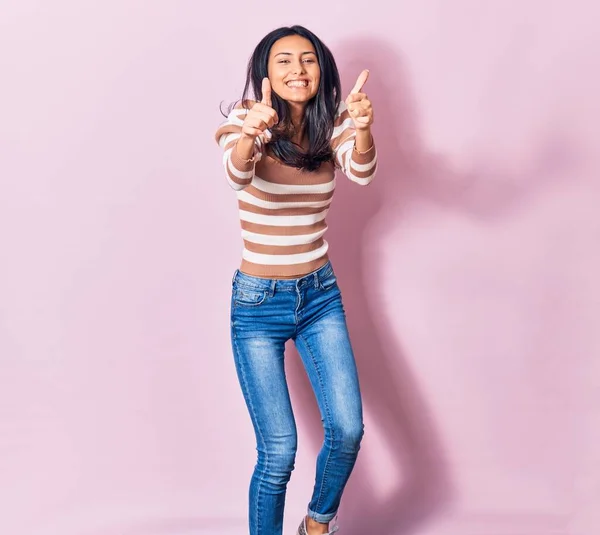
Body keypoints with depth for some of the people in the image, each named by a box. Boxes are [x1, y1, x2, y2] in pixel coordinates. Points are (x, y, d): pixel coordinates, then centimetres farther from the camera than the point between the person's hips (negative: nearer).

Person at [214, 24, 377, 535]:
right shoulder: (246, 121, -9)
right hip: (259, 302, -3)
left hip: (321, 295, 3)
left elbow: (362, 171, -21)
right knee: (279, 450, -4)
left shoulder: (332, 126, 0)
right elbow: (237, 175, -32)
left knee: (347, 430, -3)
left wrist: (362, 129, -44)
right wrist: (250, 133, -54)